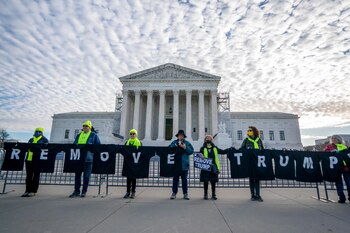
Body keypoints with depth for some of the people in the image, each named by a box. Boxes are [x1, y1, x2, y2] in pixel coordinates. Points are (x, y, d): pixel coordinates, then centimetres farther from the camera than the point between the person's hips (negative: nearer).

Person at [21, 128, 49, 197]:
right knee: (29, 176, 8)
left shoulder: (44, 140, 5)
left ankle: (33, 191, 6)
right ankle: (27, 191, 16)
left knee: (36, 176, 1)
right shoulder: (31, 140, 20)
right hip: (29, 160, 5)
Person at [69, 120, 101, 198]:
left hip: (88, 158, -4)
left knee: (86, 175, 2)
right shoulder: (79, 135, 17)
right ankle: (76, 191, 18)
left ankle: (84, 191, 12)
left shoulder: (94, 135, 3)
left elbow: (98, 146, 2)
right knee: (77, 174, 8)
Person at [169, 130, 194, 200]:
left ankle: (185, 193, 17)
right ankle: (174, 193, 19)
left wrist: (185, 148, -16)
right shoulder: (174, 142, 7)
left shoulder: (187, 143, 5)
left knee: (184, 180, 7)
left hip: (184, 164, 0)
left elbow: (191, 151, -3)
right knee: (175, 179, 8)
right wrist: (174, 147, -14)